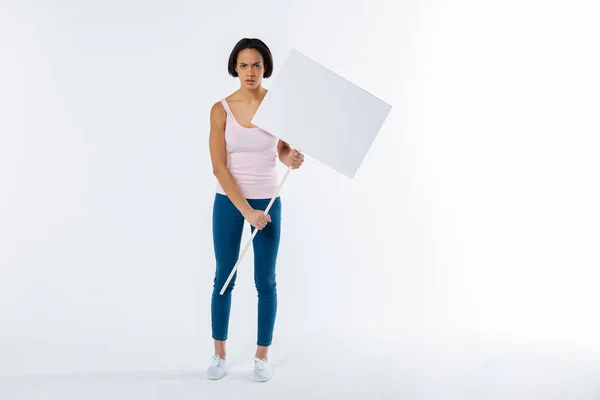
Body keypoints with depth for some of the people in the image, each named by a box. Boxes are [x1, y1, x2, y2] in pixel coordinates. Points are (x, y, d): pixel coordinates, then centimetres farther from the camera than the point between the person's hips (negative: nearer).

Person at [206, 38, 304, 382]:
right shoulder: (221, 109, -8)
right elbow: (219, 167, -12)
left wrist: (292, 158, -16)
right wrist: (246, 211, -18)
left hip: (268, 201, 0)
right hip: (229, 202, 0)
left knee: (266, 282, 7)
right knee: (224, 279, 9)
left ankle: (262, 356, 23)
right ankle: (220, 354, 26)